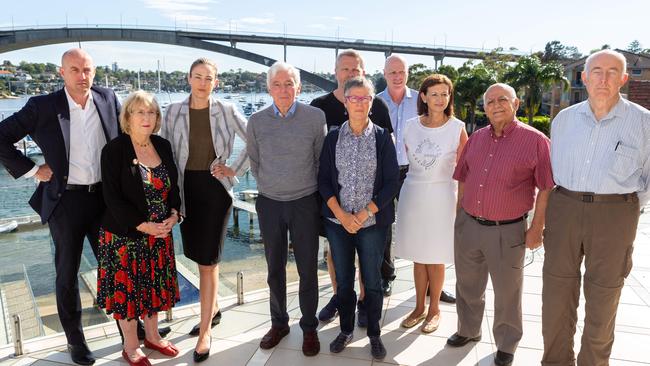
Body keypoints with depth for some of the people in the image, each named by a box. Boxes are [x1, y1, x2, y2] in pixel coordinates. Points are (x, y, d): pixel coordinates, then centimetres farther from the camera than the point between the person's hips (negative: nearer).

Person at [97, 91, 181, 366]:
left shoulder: (163, 146, 3)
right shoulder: (114, 150, -12)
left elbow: (173, 186, 10)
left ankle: (152, 336, 36)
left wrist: (173, 215, -6)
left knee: (155, 286, 16)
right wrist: (144, 226, -20)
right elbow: (112, 198, -15)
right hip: (125, 235, -5)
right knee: (128, 288, 8)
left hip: (160, 233, 5)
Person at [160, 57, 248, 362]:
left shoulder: (226, 111, -5)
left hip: (215, 188, -3)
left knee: (208, 260, -1)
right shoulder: (174, 111, 0)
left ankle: (205, 332, 10)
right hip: (186, 189, 3)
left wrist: (236, 170, -3)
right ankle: (212, 309, 38)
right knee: (198, 255, 14)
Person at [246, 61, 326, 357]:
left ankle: (309, 327, 24)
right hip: (269, 203, 2)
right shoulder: (257, 121, -1)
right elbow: (254, 162, 11)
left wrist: (307, 187, 6)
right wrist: (269, 187, 13)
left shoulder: (316, 117, -7)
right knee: (275, 267, 14)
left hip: (305, 202, -2)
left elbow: (321, 160, 1)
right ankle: (278, 323, 32)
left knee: (308, 268, 6)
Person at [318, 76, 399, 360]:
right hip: (338, 222, 2)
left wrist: (364, 214, -11)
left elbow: (391, 182, -5)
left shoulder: (382, 138, -2)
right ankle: (346, 330, 31)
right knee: (343, 280, 12)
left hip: (372, 222, -1)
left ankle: (374, 334, 28)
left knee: (372, 281, 9)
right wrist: (341, 215, -10)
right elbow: (323, 179, 1)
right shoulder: (333, 137, 3)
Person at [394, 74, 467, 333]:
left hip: (441, 196, -3)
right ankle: (419, 308, 29)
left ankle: (434, 309, 27)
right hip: (413, 194, 3)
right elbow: (405, 160, 9)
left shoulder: (457, 128, -6)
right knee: (418, 256, 12)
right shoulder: (411, 126, 1)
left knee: (435, 257, 7)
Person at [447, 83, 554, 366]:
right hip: (467, 226, 5)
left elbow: (546, 189, -9)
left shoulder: (535, 140, -9)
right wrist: (461, 215, 11)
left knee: (507, 292, 12)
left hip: (507, 231, -4)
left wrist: (536, 229, -11)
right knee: (468, 285, 20)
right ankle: (468, 330, 42)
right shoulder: (476, 139, 6)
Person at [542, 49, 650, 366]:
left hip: (614, 218, -2)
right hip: (564, 210, 3)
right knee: (556, 293, 8)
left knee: (603, 299, 9)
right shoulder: (564, 119, 6)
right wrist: (563, 203, 14)